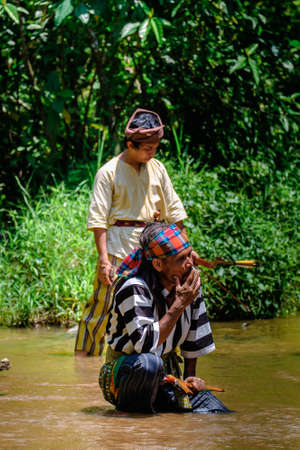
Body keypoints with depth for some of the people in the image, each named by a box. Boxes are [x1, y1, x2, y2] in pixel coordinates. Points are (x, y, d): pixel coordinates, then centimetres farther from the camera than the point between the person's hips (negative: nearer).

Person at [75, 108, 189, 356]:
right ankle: (83, 355, -3)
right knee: (103, 301, -10)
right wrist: (103, 259, -14)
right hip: (118, 244, -5)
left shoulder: (157, 168, 11)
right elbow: (98, 219, -7)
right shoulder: (109, 172, -4)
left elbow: (173, 210, 19)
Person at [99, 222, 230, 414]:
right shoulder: (134, 290, -24)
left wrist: (190, 376, 10)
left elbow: (194, 334, 11)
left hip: (167, 376, 6)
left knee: (219, 413, -13)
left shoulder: (189, 281, -3)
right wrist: (179, 305, -30)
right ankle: (133, 412, -14)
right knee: (148, 363, -42)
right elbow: (146, 344, -35)